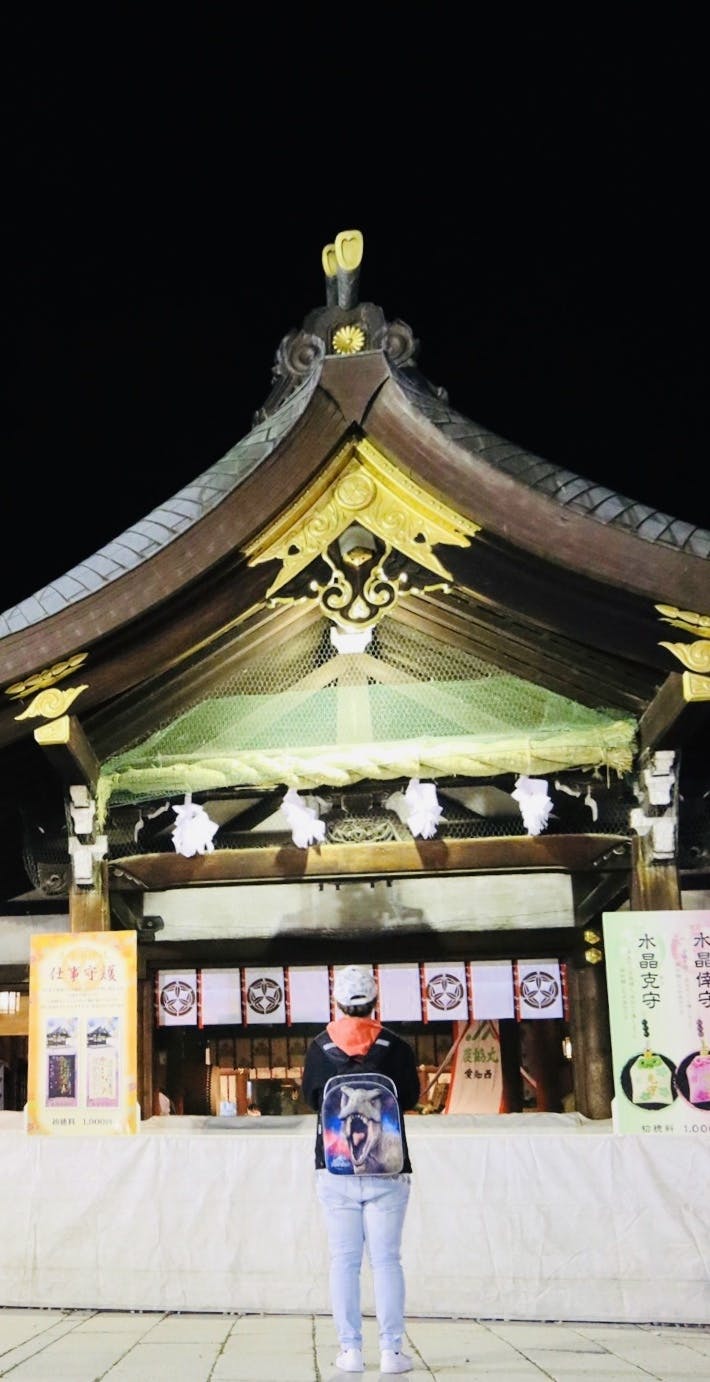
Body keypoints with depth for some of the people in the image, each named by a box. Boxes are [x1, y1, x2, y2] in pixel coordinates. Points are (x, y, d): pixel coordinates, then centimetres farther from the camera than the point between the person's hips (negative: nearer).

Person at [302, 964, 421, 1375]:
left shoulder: (319, 1048, -3)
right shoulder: (397, 1046, -5)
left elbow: (312, 1098, 10)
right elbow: (410, 1098, 7)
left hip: (335, 1170, 1)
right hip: (387, 1170, -1)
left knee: (344, 1261, 6)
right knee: (386, 1260, 4)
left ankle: (350, 1350, 7)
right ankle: (392, 1351, 3)